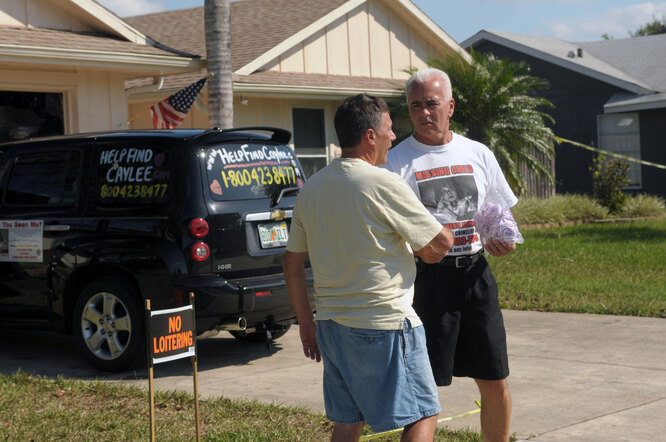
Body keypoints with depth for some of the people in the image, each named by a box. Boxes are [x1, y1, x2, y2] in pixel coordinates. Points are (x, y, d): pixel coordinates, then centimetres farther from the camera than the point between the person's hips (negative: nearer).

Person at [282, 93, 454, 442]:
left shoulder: (311, 188, 7)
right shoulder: (383, 184, -14)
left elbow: (292, 262, 13)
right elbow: (441, 244, -10)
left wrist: (305, 321, 19)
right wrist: (423, 250, 14)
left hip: (330, 322, 7)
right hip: (383, 324, -7)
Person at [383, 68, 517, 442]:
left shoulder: (478, 154, 11)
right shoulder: (397, 161, -1)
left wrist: (505, 239, -3)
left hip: (476, 274, 4)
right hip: (426, 279, -4)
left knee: (495, 383, 8)